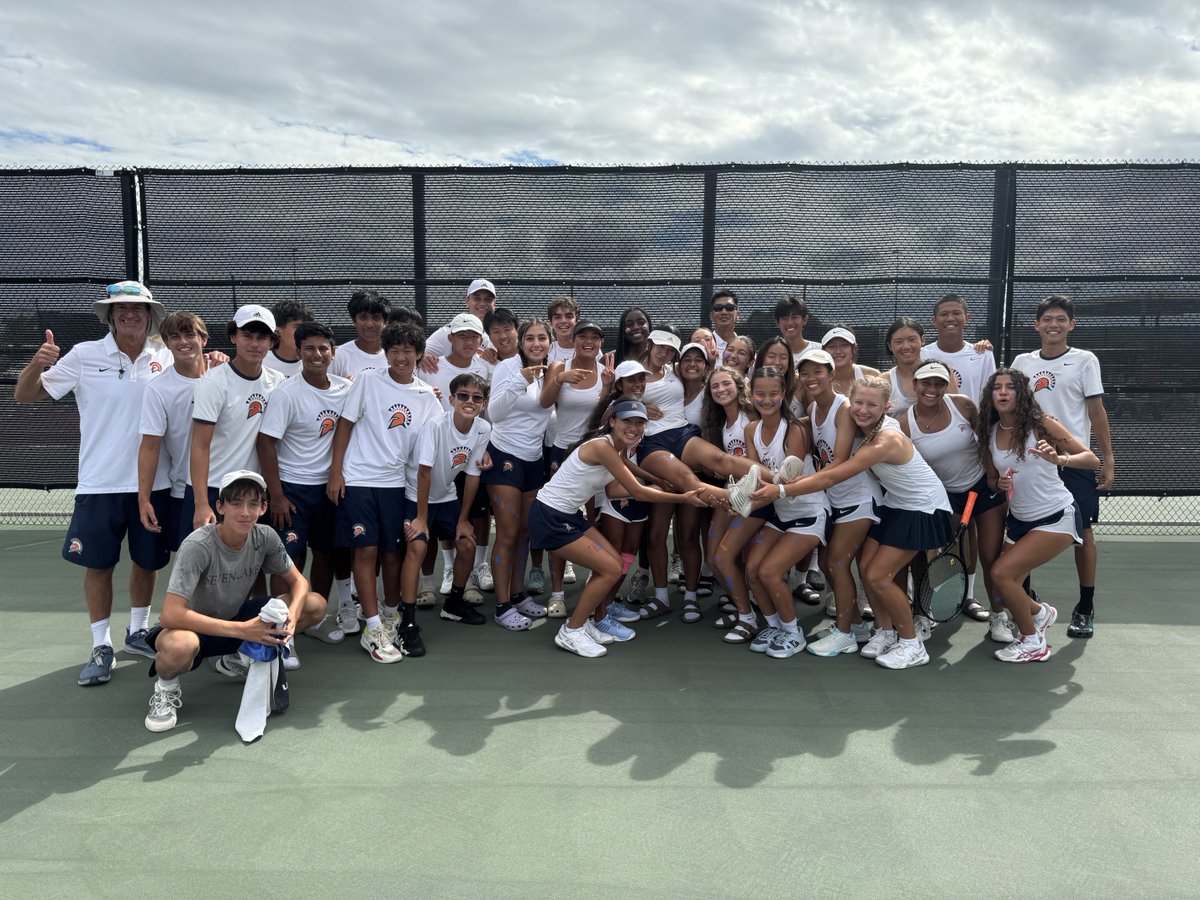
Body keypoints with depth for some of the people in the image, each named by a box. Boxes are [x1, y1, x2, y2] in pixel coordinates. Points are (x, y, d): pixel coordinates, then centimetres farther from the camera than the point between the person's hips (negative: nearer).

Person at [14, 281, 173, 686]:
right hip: (99, 484, -1)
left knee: (147, 560, 12)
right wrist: (37, 364, -21)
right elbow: (24, 395, 0)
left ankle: (137, 632, 32)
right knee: (98, 563, 4)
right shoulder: (85, 355, -3)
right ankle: (101, 647, 18)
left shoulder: (167, 358, 0)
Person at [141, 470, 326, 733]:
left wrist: (291, 616, -24)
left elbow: (297, 581, 0)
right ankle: (166, 688, -4)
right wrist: (243, 630, -38)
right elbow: (171, 615, -35)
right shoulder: (198, 546, -28)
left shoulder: (265, 537, -12)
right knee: (179, 647, -43)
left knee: (315, 605, -11)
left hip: (235, 618, 6)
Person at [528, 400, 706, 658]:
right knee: (611, 570, -8)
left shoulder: (617, 449, 7)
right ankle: (570, 632, 4)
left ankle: (582, 622, 21)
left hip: (568, 516, 10)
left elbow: (613, 490, 5)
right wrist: (683, 498, -14)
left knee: (615, 562, 9)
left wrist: (658, 487, 2)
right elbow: (638, 493, -19)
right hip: (550, 518, -10)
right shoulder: (602, 446, -23)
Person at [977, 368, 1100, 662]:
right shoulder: (988, 434, 0)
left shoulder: (1041, 424, -13)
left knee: (1001, 573, -19)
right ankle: (1040, 612, 41)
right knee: (1005, 593, 6)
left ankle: (1032, 643, 2)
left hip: (1057, 518, -6)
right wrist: (999, 484, -10)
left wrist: (1058, 458, -33)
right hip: (1019, 520, 6)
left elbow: (1092, 460, -13)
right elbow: (992, 479, 13)